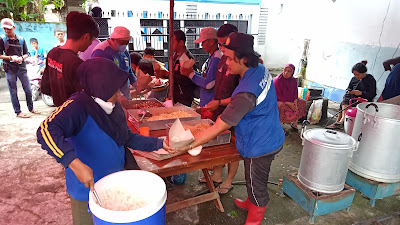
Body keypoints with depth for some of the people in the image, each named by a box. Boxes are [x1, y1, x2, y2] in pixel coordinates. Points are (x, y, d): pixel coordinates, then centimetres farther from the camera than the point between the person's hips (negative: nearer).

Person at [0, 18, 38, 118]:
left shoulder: (21, 39, 9)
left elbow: (26, 53, 12)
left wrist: (22, 58, -8)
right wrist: (11, 58, -16)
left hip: (21, 67, 3)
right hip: (10, 68, -2)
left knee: (28, 89, 6)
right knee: (13, 92, 2)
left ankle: (31, 108, 23)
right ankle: (18, 112, 10)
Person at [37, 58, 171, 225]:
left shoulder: (114, 106, 0)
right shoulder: (78, 106, -24)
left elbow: (127, 137, 9)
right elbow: (46, 130, -38)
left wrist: (158, 143, 2)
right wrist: (75, 164, -47)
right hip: (87, 192, -6)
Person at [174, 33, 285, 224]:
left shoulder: (246, 93, -34)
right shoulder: (261, 70, -4)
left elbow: (218, 128, -32)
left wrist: (187, 146, -27)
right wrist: (220, 103, 14)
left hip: (259, 146, -9)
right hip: (270, 138, 9)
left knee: (256, 185, 14)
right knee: (254, 181, 30)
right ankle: (251, 203, 55)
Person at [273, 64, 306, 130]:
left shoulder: (294, 80, 0)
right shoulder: (277, 80, -19)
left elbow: (295, 93, 8)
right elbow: (277, 95, -20)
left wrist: (295, 102, -13)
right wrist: (289, 103, -23)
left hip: (291, 100, 7)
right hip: (278, 100, -7)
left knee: (302, 102, -4)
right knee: (283, 107, -36)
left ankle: (294, 123, 7)